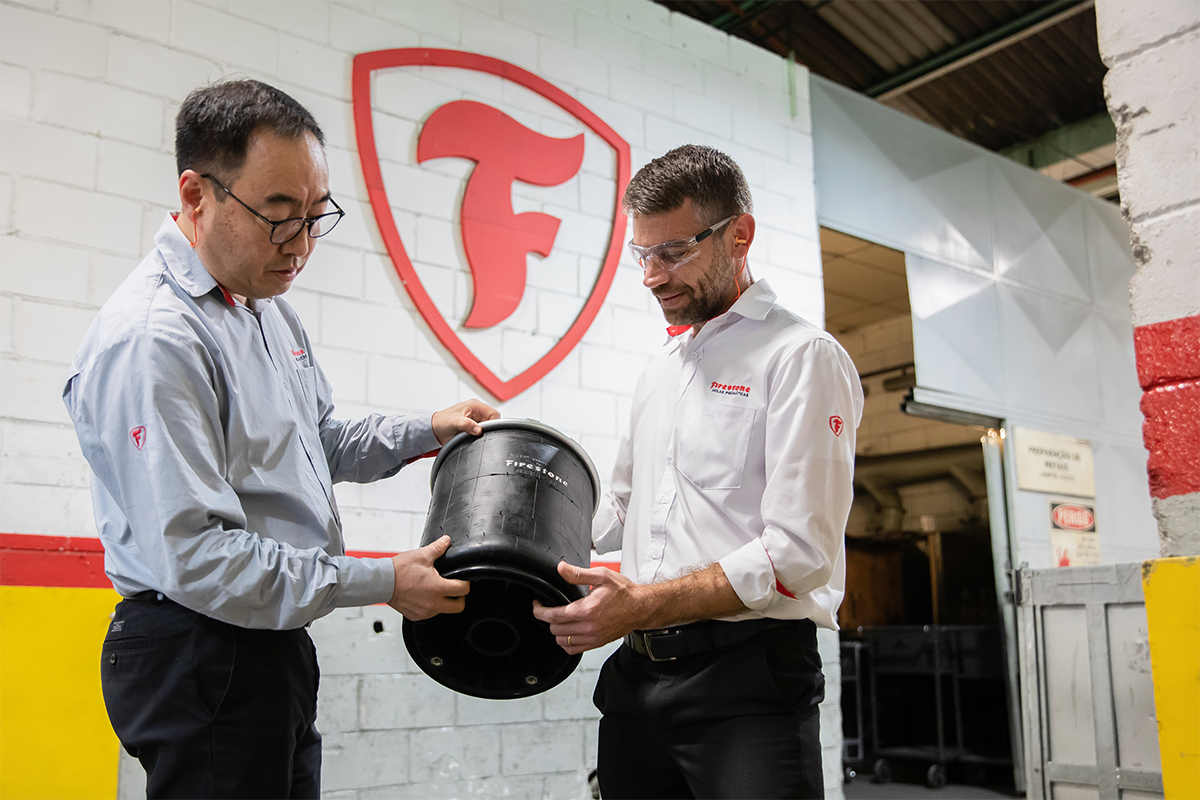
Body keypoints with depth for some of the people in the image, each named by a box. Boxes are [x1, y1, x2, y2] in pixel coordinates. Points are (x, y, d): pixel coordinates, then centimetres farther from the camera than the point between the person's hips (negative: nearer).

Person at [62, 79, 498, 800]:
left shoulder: (268, 306, 11)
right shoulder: (152, 341, -21)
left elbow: (318, 445, 23)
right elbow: (195, 557, -26)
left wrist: (427, 432, 7)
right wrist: (383, 583, -23)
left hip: (271, 646, 9)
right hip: (201, 657, -9)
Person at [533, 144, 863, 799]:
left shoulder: (802, 357, -7)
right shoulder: (659, 371, 18)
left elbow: (799, 554, -16)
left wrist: (642, 604, -21)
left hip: (747, 676, -7)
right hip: (636, 675, 7)